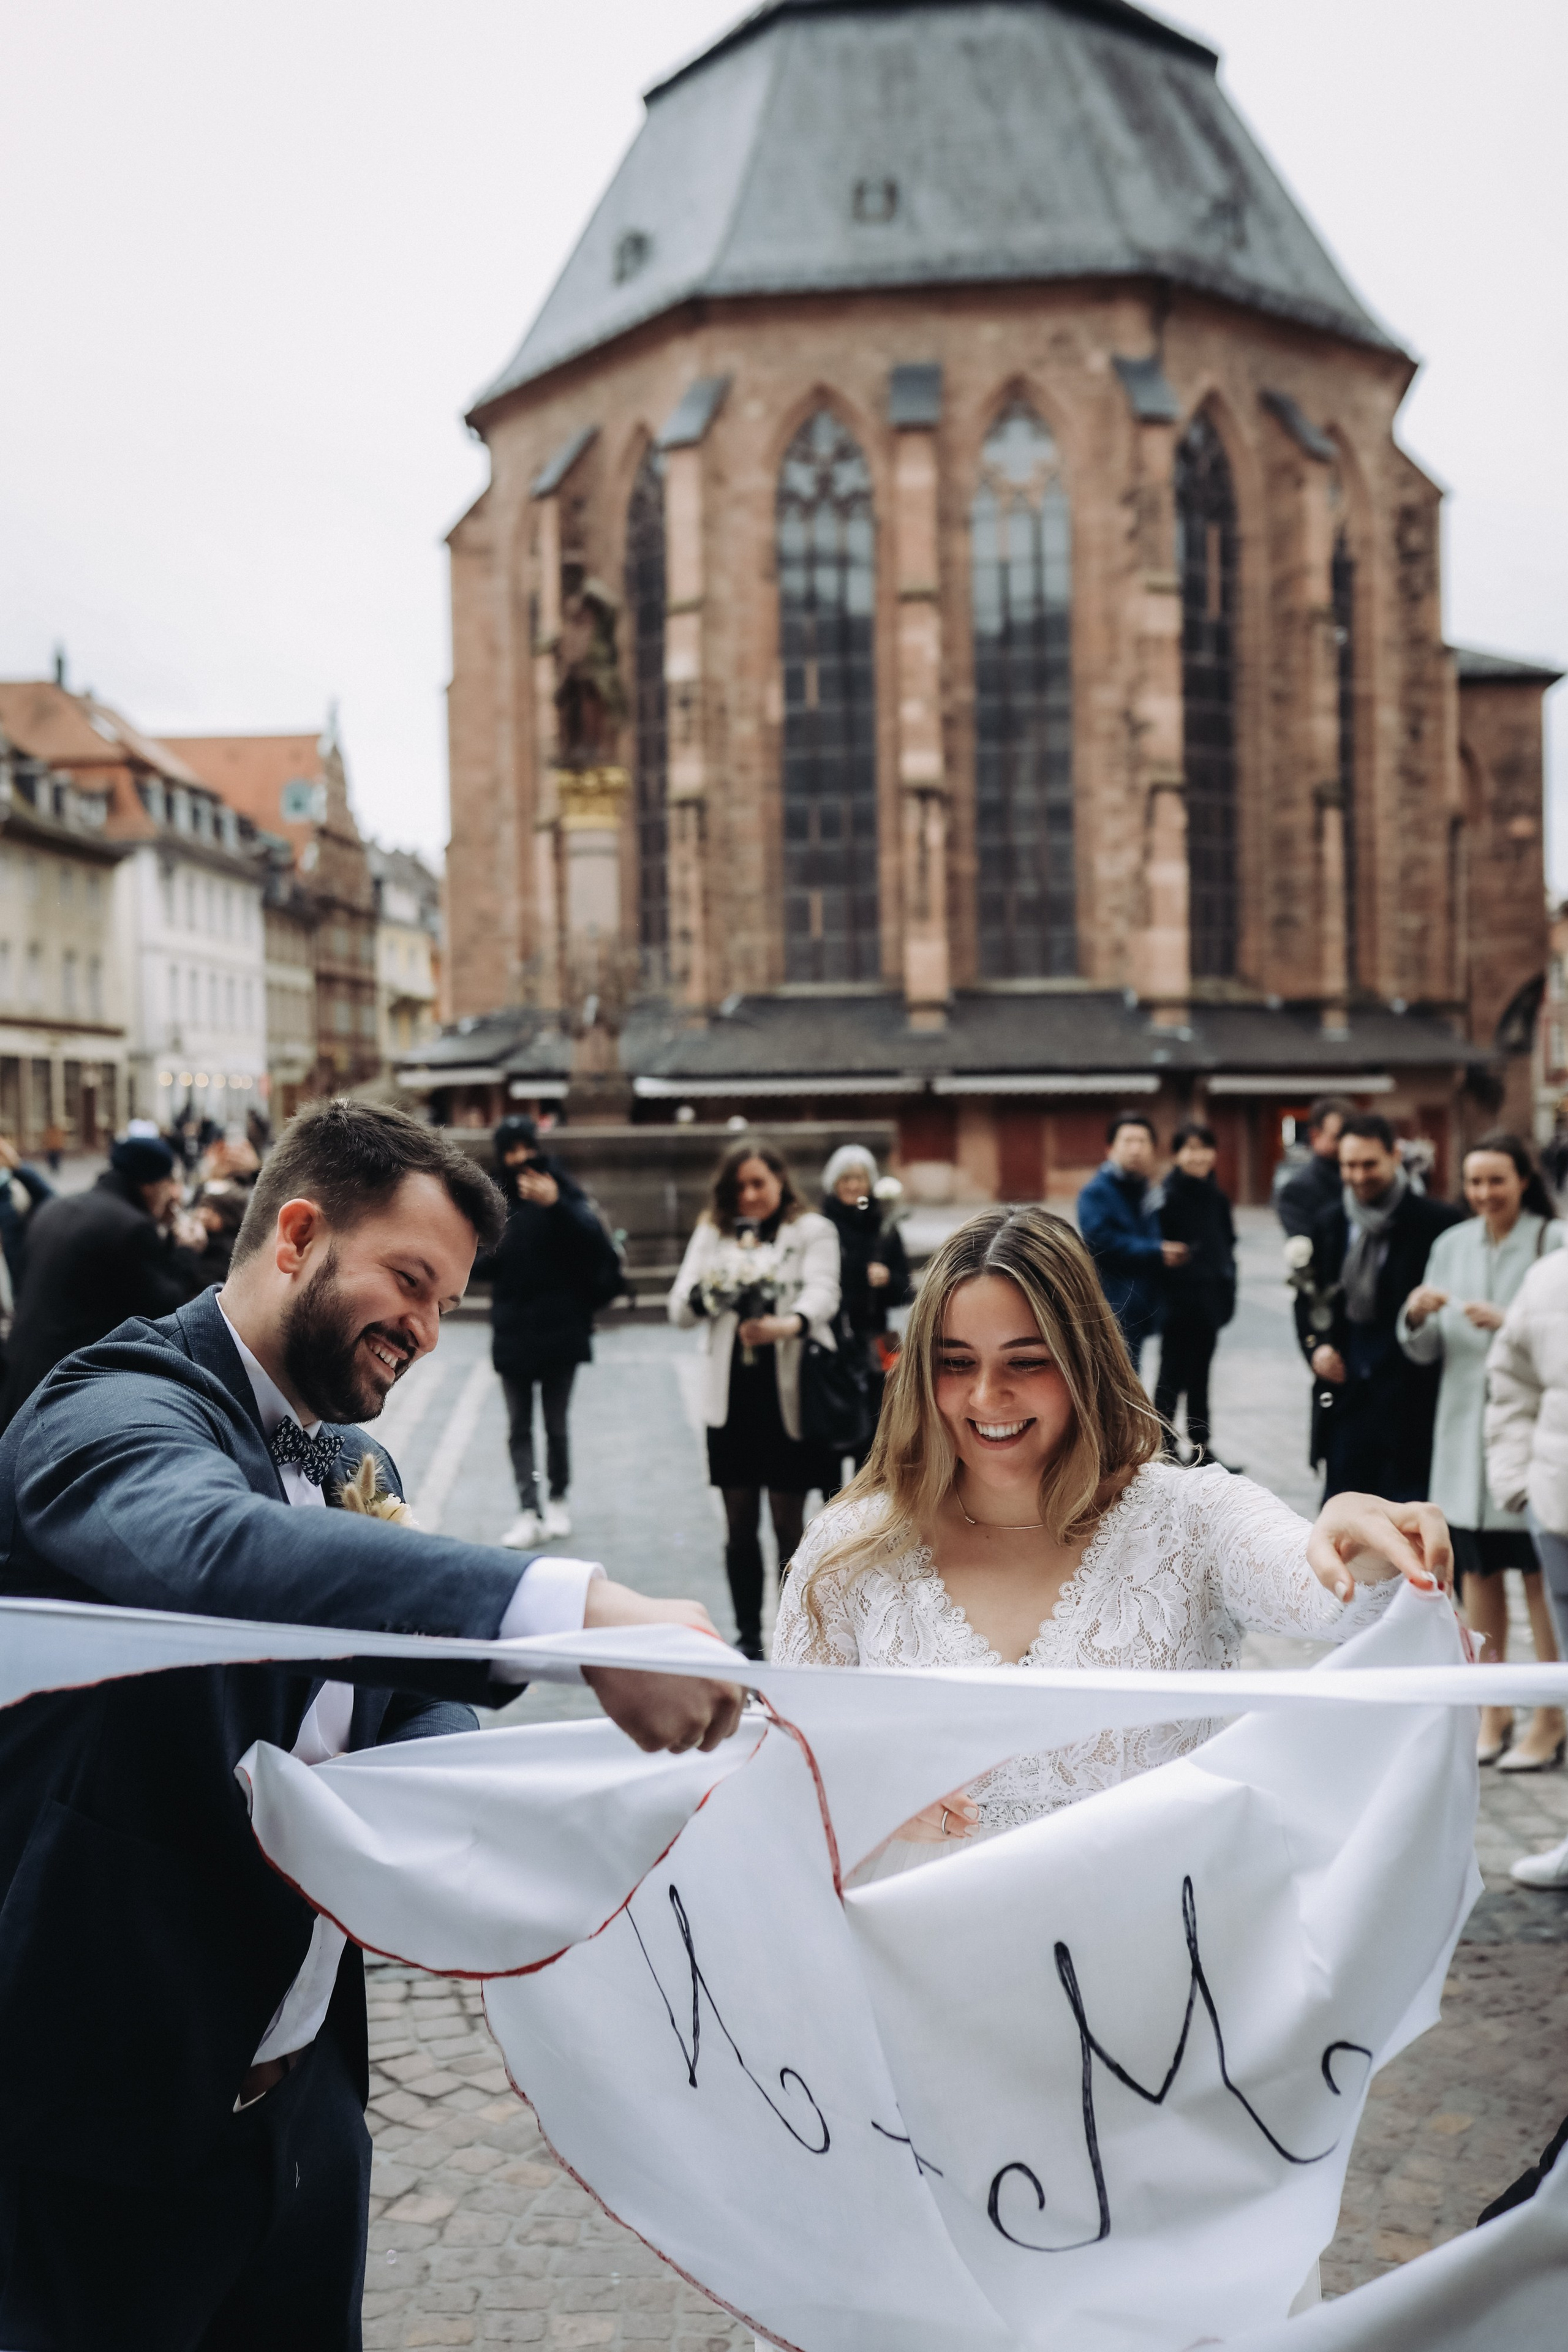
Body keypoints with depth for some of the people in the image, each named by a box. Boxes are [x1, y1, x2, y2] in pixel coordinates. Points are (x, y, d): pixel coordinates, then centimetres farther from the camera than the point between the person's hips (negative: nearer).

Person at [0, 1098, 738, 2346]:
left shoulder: (356, 1467, 12)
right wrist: (571, 1612, -52)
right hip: (109, 2104, -8)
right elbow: (219, 1553, -40)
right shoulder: (118, 1411, -17)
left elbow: (410, 1710, 12)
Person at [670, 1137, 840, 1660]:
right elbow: (679, 1311, 4)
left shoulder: (812, 1232, 1)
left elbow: (822, 1292, -17)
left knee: (788, 1523, 1)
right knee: (739, 1523, 7)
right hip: (732, 1396, 3)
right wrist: (708, 1295, -19)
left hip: (790, 1395, -3)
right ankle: (748, 1636, 17)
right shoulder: (712, 1234, 11)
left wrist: (790, 1324, -39)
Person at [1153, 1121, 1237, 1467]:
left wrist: (1227, 1293, 8)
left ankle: (1201, 1448, 22)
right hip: (1178, 1303, -6)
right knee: (1172, 1375, 2)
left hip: (1209, 1301, 6)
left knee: (1199, 1376, 14)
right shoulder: (1167, 1196, -12)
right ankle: (1165, 1448, 11)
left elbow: (1227, 1247, 14)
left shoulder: (1217, 1198, 9)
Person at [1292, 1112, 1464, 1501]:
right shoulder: (1329, 1225, 9)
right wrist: (1315, 1345, 3)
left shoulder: (1438, 1222, -9)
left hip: (1412, 1401, -5)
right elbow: (1306, 1299, 18)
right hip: (1346, 1393, 5)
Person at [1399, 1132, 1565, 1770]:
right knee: (1476, 1569, 11)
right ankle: (1493, 1713, 23)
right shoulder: (1451, 1245, 9)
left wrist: (1508, 1323, -23)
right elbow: (1424, 1352, 10)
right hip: (1465, 1427, 5)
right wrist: (1417, 1317, -10)